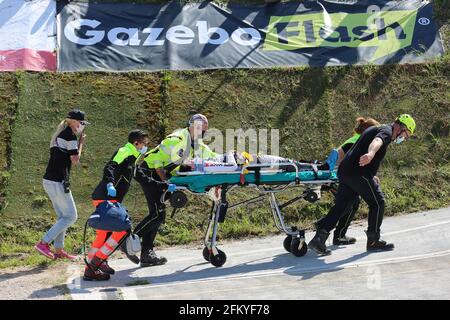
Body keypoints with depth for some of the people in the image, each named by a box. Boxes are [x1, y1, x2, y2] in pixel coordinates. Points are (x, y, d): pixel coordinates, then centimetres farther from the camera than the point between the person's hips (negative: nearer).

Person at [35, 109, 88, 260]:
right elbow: (75, 160, -12)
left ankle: (58, 250, 17)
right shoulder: (70, 136, -12)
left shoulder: (59, 134, 18)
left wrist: (78, 141, 17)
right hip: (58, 182, -10)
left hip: (50, 181, 10)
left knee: (63, 216, 16)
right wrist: (81, 143, -1)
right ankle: (44, 243, -8)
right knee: (71, 216, -4)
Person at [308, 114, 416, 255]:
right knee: (377, 203, 3)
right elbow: (377, 141, -29)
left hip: (344, 171, 9)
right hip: (358, 173, -9)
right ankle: (373, 241, 10)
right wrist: (371, 154, -52)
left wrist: (371, 177, 51)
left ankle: (319, 239, -4)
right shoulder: (387, 131, -3)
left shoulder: (376, 129, 29)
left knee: (340, 205, 6)